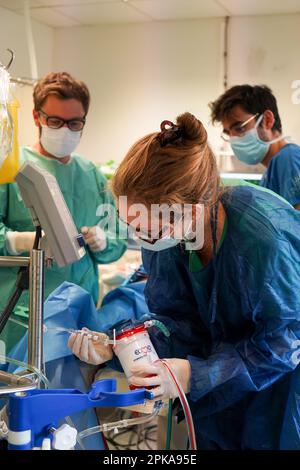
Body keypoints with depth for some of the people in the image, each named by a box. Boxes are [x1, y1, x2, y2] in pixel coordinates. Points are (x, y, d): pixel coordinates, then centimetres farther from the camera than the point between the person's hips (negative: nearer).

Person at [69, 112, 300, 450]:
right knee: (210, 438, 10)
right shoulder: (160, 228, -20)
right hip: (229, 344, 5)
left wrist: (194, 375, -33)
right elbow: (178, 320, -10)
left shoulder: (266, 239, -38)